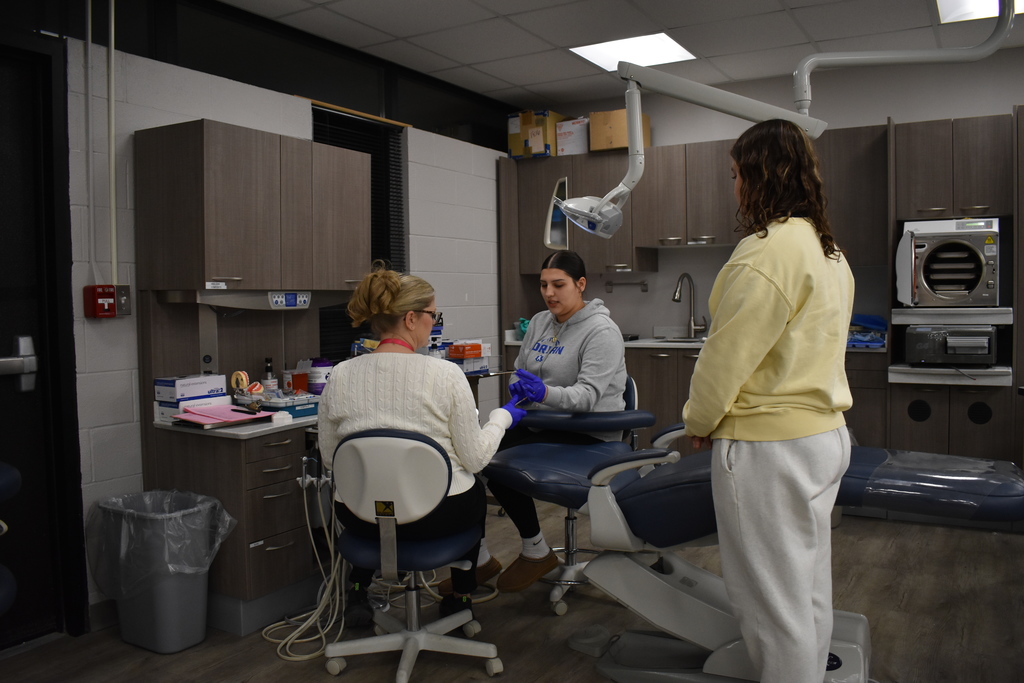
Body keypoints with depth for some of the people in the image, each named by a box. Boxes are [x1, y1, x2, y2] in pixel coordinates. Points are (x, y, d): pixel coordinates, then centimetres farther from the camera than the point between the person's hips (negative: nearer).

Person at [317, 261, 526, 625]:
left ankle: (358, 588, 31)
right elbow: (475, 458, -10)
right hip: (438, 516, -2)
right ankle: (461, 595, 41)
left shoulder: (339, 376, -8)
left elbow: (329, 457, 4)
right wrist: (502, 417, 8)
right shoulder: (445, 374, -17)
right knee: (474, 487, 34)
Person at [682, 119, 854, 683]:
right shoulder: (829, 251, 11)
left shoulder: (768, 249, -20)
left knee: (772, 598, 4)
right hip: (823, 433, 10)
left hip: (768, 446, -10)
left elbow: (728, 352, -18)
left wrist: (698, 421, -2)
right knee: (808, 588, 21)